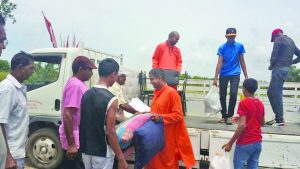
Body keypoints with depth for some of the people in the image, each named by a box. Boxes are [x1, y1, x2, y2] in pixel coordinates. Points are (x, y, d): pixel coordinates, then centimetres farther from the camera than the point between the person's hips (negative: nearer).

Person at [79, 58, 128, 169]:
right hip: (102, 152, -7)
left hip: (86, 149, 7)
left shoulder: (86, 94, 3)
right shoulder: (110, 99, -19)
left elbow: (84, 122, 10)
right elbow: (110, 132, -20)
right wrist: (121, 158, -14)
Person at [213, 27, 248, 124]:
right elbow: (219, 63, -7)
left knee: (233, 94, -15)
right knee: (222, 96, 6)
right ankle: (224, 116, 22)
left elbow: (242, 62, 7)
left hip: (235, 75, 0)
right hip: (223, 75, 1)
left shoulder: (240, 46, 2)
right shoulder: (222, 48, -1)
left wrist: (246, 76, 7)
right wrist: (215, 78, -12)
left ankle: (230, 115, -1)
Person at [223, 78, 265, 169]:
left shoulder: (243, 103, -13)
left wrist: (230, 143, -17)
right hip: (257, 142, 7)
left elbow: (242, 125, -21)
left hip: (245, 143, -7)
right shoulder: (260, 103, 8)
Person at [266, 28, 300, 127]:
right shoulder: (291, 41, 21)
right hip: (286, 69, 9)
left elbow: (274, 56, -13)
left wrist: (271, 66, 4)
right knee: (270, 92, 14)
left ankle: (280, 120, -2)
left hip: (279, 69, -9)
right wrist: (290, 62, 18)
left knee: (277, 94, -5)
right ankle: (278, 117, 16)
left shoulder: (279, 39, -4)